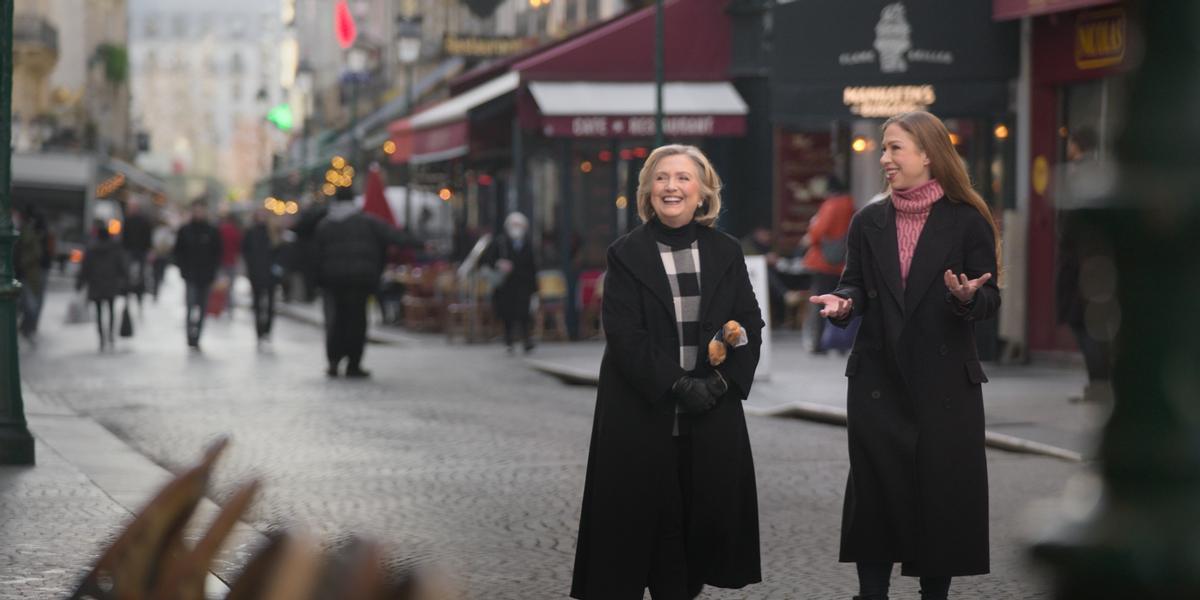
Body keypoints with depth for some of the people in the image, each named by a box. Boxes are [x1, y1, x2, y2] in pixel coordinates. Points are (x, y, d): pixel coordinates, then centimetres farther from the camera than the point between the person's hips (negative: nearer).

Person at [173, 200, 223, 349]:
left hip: (206, 276, 2)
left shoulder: (212, 232, 5)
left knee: (202, 307, 7)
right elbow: (178, 251, 6)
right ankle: (191, 338, -16)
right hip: (190, 275, -2)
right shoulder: (185, 230, 3)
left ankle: (195, 339, 16)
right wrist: (183, 269, -4)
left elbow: (217, 253, 8)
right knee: (192, 305, -15)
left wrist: (213, 269, -3)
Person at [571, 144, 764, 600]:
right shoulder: (627, 254, 0)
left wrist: (723, 381, -12)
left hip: (713, 414, 3)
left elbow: (749, 324, 4)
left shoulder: (726, 252, 8)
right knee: (641, 519, -1)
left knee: (703, 516, 3)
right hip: (642, 416, -3)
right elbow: (624, 334, -9)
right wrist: (675, 385, -17)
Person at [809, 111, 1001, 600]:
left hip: (945, 380, -3)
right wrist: (843, 301, -15)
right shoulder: (868, 221, 7)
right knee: (875, 490, 5)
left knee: (941, 491, 3)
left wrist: (967, 297, -25)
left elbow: (990, 299, -4)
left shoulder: (967, 221, -3)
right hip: (878, 378, 3)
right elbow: (856, 285, 7)